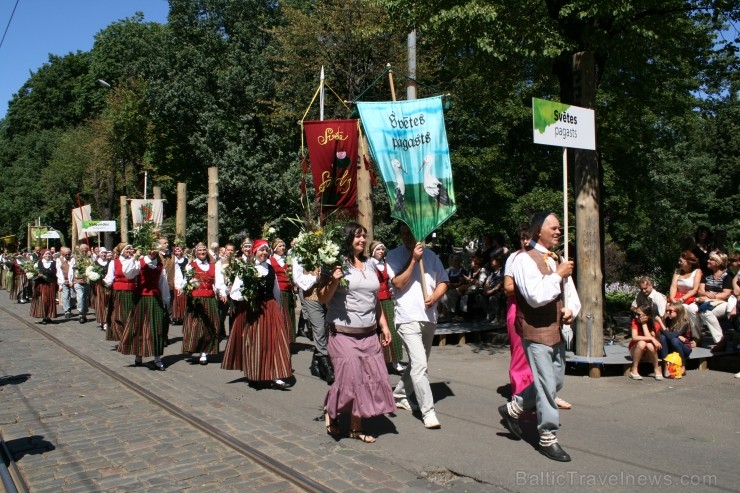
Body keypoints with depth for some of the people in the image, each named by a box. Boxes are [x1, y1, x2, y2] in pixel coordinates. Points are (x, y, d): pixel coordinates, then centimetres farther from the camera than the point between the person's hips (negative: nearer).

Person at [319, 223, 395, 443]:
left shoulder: (370, 265, 13)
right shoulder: (339, 264, -6)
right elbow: (322, 298, -6)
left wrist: (384, 326, 16)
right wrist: (334, 281, -23)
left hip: (369, 334, 6)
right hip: (344, 334, -6)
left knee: (371, 378, 3)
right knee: (349, 378, -6)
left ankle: (356, 427, 17)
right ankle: (330, 411, 24)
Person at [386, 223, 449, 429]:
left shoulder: (430, 255, 9)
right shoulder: (394, 256, -2)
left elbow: (443, 281, 12)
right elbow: (398, 283, -12)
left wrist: (435, 297, -8)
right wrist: (413, 259, -17)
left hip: (429, 317, 6)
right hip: (408, 318, -5)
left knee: (418, 363, 17)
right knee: (420, 364, -14)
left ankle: (400, 395, 37)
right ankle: (428, 412, -7)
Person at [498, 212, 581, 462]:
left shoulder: (557, 260, 13)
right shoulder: (524, 259, -13)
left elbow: (570, 293, 17)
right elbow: (536, 296, -24)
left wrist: (571, 310, -4)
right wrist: (558, 275, -15)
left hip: (557, 331, 9)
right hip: (537, 332, -9)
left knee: (555, 382, 17)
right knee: (547, 385, -2)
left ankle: (513, 409, 33)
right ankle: (548, 439, 14)